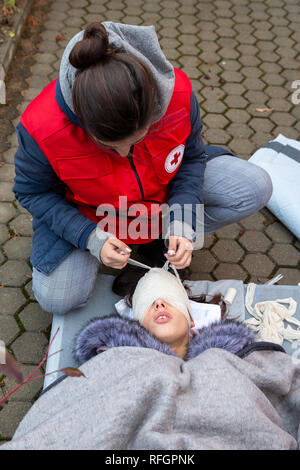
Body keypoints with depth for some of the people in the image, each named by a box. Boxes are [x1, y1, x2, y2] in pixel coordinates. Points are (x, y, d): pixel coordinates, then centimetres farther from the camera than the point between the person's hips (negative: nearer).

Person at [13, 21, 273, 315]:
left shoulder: (177, 92, -30)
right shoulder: (42, 128, -35)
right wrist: (90, 238, -28)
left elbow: (191, 157, -11)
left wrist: (180, 224, -24)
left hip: (163, 191, 2)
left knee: (255, 188, -13)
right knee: (57, 299, -16)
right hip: (87, 212, -1)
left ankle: (157, 240, 2)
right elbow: (32, 191, -16)